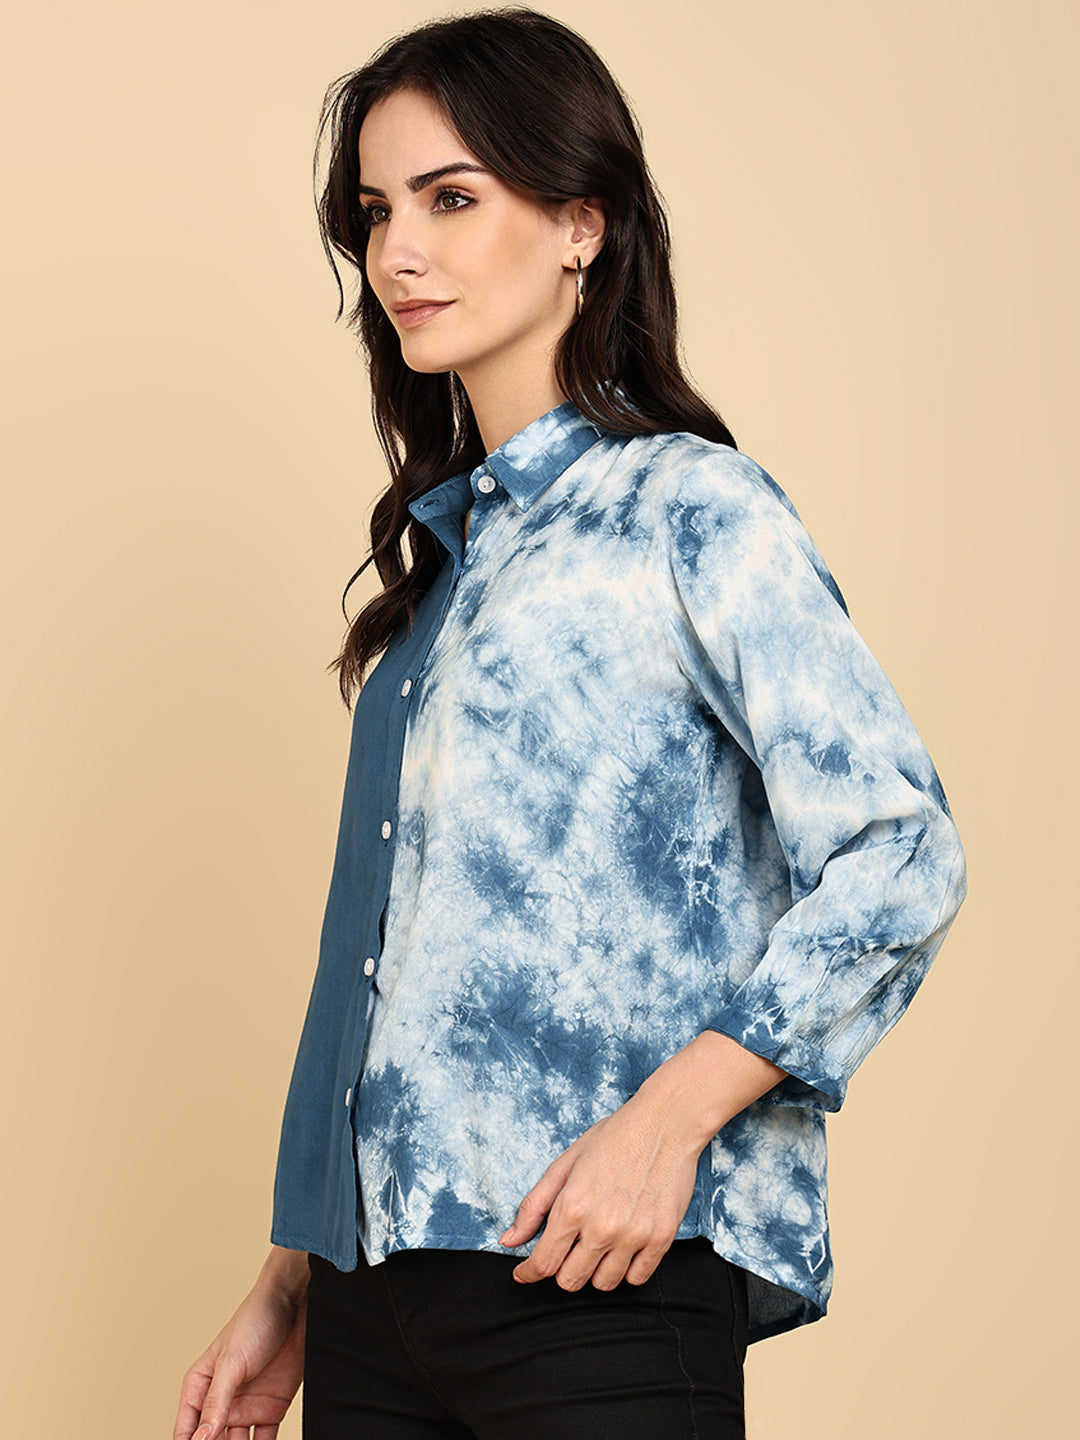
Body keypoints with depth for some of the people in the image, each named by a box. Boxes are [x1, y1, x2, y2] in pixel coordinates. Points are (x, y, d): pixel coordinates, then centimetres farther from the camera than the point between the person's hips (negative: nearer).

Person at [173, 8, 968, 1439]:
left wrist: (666, 1118, -20)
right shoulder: (443, 546, 16)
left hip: (599, 1275, -6)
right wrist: (291, 1284, 14)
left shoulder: (690, 510, -4)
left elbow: (900, 850, -13)